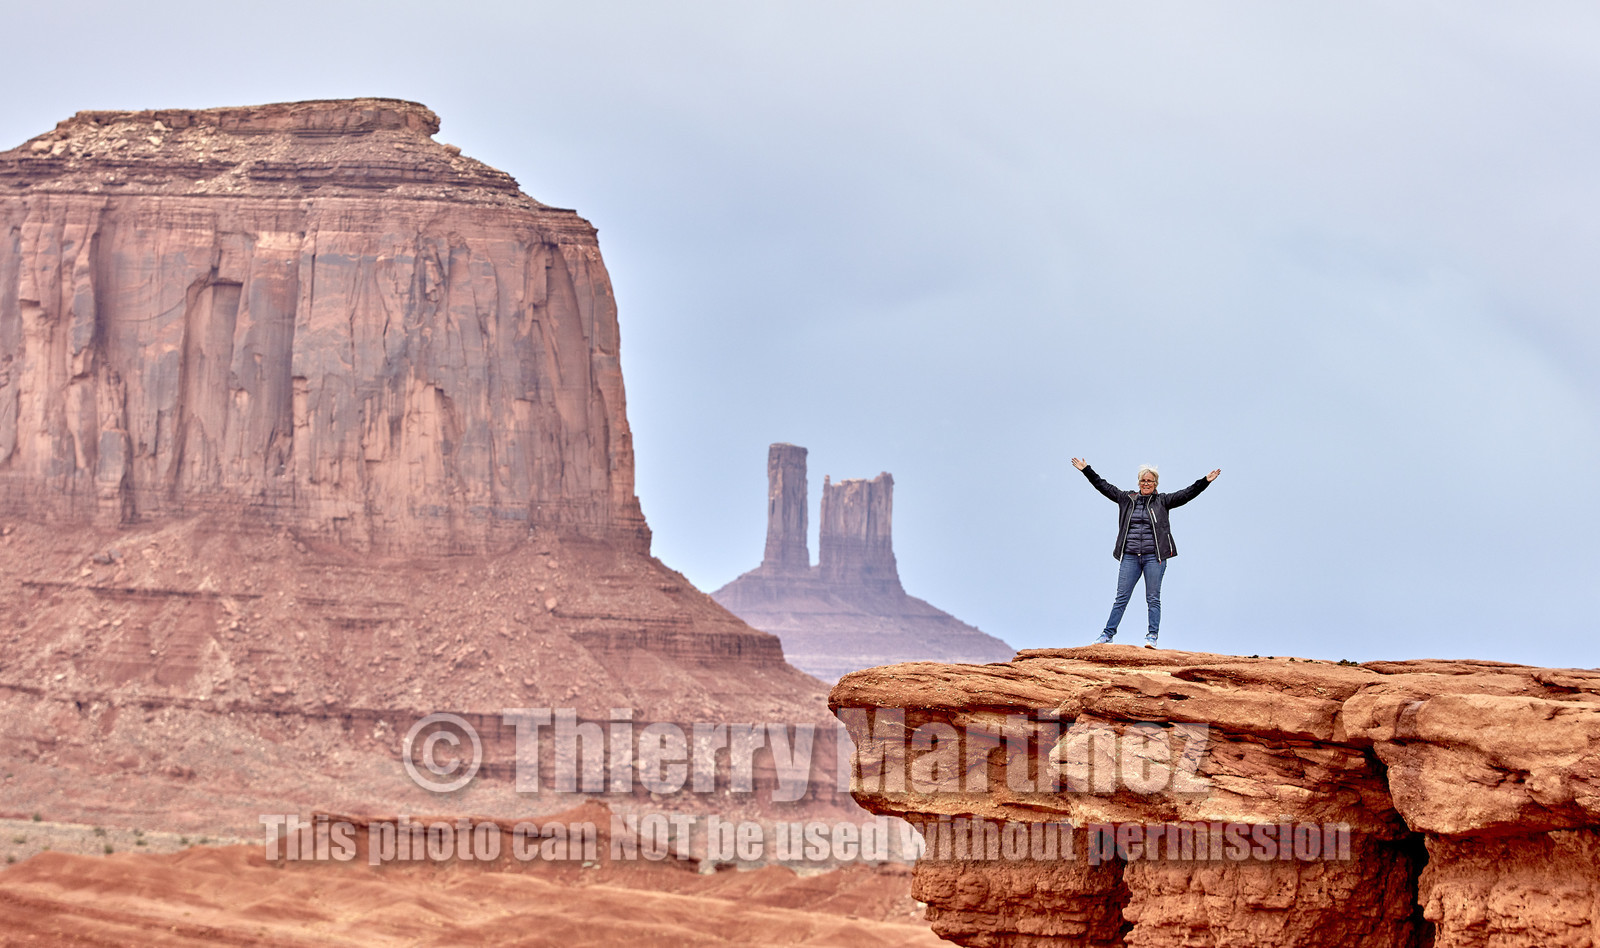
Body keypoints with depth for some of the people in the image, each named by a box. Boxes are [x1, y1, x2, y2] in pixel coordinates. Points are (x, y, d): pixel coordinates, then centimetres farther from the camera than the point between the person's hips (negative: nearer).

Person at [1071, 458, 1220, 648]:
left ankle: (1152, 636, 2)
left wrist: (1205, 481, -9)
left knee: (1153, 599, 0)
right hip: (1130, 556, 2)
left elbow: (1185, 495, 1)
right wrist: (1086, 470, 17)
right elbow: (1104, 487, 17)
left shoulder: (1162, 501, 8)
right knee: (1121, 598, 3)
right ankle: (1108, 633, 6)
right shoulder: (1127, 499, 13)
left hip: (1154, 556, -2)